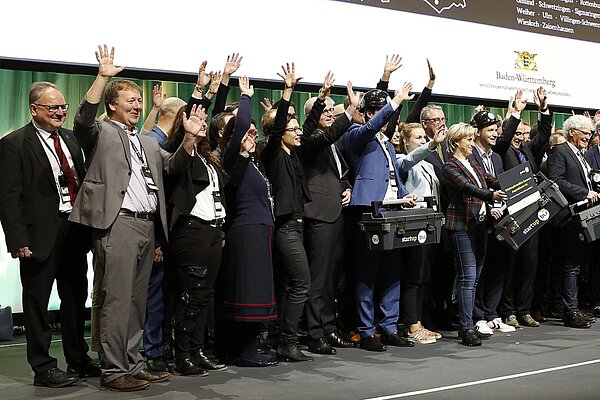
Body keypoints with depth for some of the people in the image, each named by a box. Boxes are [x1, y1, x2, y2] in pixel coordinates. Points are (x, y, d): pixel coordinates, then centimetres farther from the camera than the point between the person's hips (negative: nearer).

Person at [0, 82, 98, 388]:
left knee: (76, 297, 15)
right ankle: (42, 367, 13)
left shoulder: (70, 139, 12)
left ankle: (78, 359, 28)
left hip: (75, 228, 7)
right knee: (37, 302, 3)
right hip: (41, 233, -7)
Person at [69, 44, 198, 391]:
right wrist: (103, 77, -24)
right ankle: (113, 371, -2)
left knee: (137, 300, 11)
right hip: (117, 223, -7)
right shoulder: (101, 133, 4)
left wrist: (190, 137, 3)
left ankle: (133, 364, 18)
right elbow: (84, 118, -16)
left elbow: (174, 165, 19)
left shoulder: (148, 143, 26)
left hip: (147, 226, 8)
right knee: (116, 300, -7)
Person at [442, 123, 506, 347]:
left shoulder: (472, 164, 18)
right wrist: (491, 196, -37)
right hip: (462, 225, -8)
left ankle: (467, 326, 13)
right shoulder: (450, 167, -7)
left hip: (479, 223, 8)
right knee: (468, 277, -11)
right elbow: (467, 188, -23)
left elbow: (492, 181, 13)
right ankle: (466, 329, -9)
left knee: (474, 278, 8)